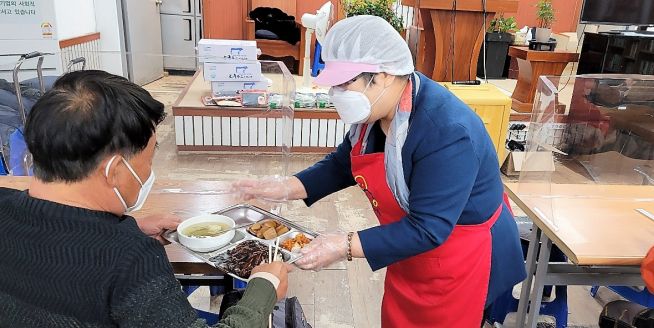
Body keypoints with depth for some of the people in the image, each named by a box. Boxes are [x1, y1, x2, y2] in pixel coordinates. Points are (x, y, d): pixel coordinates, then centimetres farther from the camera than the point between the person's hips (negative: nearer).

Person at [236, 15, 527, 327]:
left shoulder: (448, 132, -34)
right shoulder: (375, 109, -9)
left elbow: (427, 229, -30)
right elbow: (343, 164, 5)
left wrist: (346, 246, -32)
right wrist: (288, 187, -8)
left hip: (460, 264, -7)